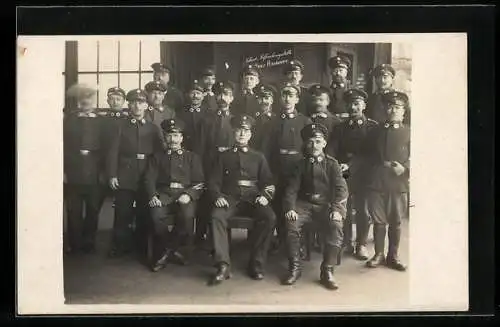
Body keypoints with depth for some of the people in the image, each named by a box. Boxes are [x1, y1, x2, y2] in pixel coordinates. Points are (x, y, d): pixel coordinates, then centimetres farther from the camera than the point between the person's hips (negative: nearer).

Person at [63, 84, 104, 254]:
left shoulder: (101, 121, 6)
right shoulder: (69, 119, 5)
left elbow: (105, 147, 4)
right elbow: (63, 145, 0)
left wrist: (104, 170, -3)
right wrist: (63, 170, -6)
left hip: (94, 173, 1)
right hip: (73, 172, 0)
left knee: (93, 210, 7)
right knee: (74, 211, 5)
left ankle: (89, 243, 21)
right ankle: (74, 244, 17)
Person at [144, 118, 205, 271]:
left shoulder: (192, 157, 18)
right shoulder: (157, 157, 22)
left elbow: (199, 182, 9)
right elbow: (149, 179, 10)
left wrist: (188, 195, -12)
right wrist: (153, 196, -11)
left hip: (185, 194, -1)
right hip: (163, 193, 1)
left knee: (187, 216, -34)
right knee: (157, 215, -33)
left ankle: (166, 250, -12)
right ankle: (172, 251, -12)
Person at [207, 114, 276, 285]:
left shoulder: (258, 157, 20)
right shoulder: (224, 156, 18)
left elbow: (268, 182, 14)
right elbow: (213, 181, 11)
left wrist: (265, 196, -8)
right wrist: (217, 196, -10)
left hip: (252, 198, 1)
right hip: (230, 198, 0)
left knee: (269, 217, -31)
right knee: (216, 216, -33)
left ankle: (256, 264, -20)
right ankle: (223, 266, -30)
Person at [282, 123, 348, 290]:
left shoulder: (331, 164, 6)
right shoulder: (301, 164, 11)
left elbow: (341, 188, -4)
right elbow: (292, 188, 4)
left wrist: (337, 209, -23)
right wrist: (290, 208, -16)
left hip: (326, 204, -1)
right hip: (304, 204, 2)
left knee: (336, 225, -32)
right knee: (291, 222, -29)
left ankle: (327, 271, -20)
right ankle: (294, 268, -15)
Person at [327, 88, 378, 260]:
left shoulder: (373, 127, 2)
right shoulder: (341, 127, 12)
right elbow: (331, 149, 1)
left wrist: (350, 165, -18)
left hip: (362, 174, -2)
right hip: (342, 174, 2)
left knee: (362, 209, 2)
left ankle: (361, 244, 12)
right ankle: (346, 243, 14)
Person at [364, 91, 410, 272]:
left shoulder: (408, 132, 4)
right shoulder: (376, 130, 10)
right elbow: (369, 154, 14)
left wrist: (404, 167, -14)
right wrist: (381, 164, -2)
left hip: (399, 184, -1)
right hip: (376, 182, 1)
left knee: (396, 222, 7)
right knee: (378, 220, 6)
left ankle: (393, 256, 19)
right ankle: (379, 254, 17)